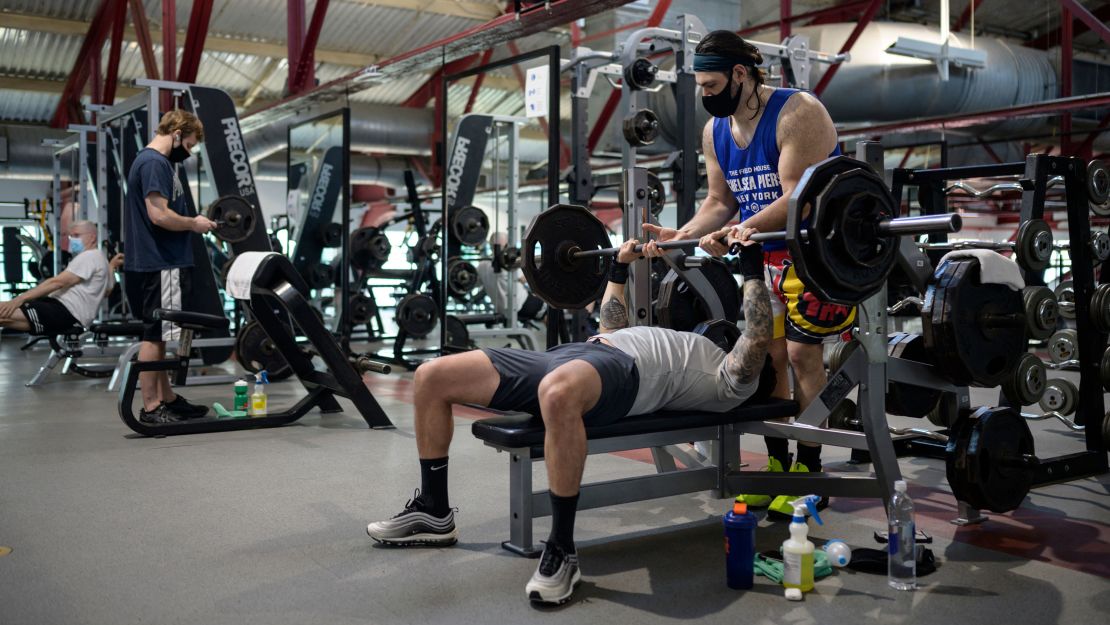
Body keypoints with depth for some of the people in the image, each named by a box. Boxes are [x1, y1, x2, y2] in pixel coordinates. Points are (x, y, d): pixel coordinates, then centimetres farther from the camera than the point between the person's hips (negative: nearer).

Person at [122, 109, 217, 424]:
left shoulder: (154, 161, 18)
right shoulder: (155, 163, -15)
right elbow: (159, 215, -22)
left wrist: (191, 223, 10)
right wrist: (194, 224, -9)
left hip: (161, 261, 10)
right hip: (159, 264, -10)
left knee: (159, 335, 14)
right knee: (154, 335, -4)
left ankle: (167, 398, 23)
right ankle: (150, 407, 2)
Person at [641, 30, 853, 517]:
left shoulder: (797, 113, -19)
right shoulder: (715, 131, 4)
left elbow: (797, 197, -26)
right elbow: (720, 201, 8)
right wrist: (681, 234, -9)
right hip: (762, 255, 7)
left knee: (801, 353, -8)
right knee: (766, 356, 5)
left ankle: (809, 471, 2)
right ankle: (776, 464, 15)